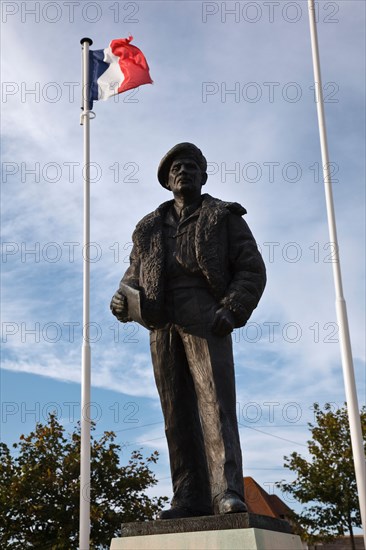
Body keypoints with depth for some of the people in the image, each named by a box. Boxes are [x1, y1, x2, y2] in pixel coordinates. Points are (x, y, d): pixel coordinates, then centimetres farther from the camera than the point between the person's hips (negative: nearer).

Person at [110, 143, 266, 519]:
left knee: (215, 400, -17)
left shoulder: (224, 217, 15)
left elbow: (252, 269, 6)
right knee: (176, 412, -1)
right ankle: (190, 498, -1)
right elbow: (134, 273, 24)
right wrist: (122, 298, 0)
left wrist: (233, 311, -10)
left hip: (205, 315, -4)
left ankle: (228, 494, -25)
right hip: (162, 323, 5)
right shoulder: (149, 227, 26)